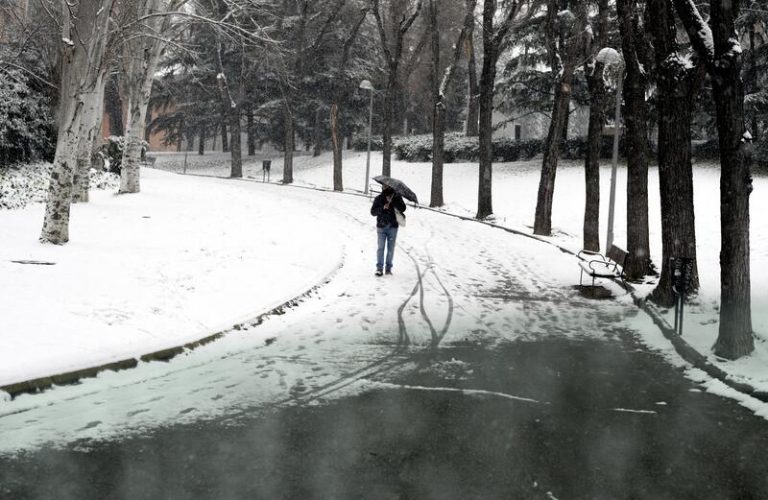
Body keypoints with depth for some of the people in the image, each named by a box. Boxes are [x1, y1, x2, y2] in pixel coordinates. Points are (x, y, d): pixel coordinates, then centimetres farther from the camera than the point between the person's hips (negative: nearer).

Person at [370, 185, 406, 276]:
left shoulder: (397, 198, 4)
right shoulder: (378, 199, 5)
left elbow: (402, 209, -11)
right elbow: (373, 212, -1)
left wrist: (393, 201, -23)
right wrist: (383, 208, -17)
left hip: (393, 227, 0)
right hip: (381, 227, 0)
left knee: (391, 248, 2)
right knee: (381, 247, -6)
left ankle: (388, 268, 10)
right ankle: (379, 268, -5)